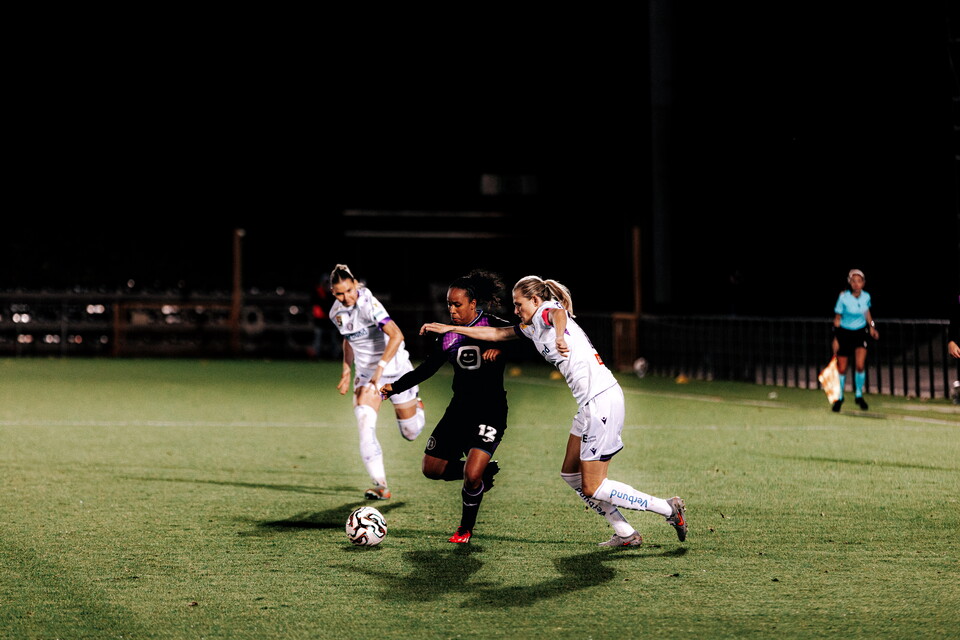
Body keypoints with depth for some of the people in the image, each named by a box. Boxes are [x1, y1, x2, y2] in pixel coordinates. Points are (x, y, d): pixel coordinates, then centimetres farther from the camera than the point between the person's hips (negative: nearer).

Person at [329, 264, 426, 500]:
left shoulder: (368, 304, -25)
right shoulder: (336, 313, -3)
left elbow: (396, 335, -35)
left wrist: (380, 367, -42)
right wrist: (346, 369, 9)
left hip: (395, 369, -5)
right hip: (365, 373, 5)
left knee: (410, 432, 9)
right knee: (365, 427, -19)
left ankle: (416, 405, 46)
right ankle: (381, 486, -15)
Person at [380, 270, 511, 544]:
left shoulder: (495, 326, -9)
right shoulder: (448, 335, 6)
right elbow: (426, 369, 8)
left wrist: (500, 348, -35)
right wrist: (394, 388, -4)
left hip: (490, 411, -6)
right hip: (459, 409, 6)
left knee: (472, 475, -18)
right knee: (432, 469, 6)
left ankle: (466, 529, 8)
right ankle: (485, 470, 30)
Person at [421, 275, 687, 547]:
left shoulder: (547, 311, -7)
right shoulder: (532, 328, 20)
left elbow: (559, 314, -33)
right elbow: (496, 333, 31)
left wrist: (560, 337, -55)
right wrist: (450, 328, 32)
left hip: (602, 400, -10)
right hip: (591, 404, 10)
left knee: (592, 488, -5)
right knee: (570, 473, 14)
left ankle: (669, 508, 1)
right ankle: (626, 534, 13)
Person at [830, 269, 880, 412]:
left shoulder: (866, 296, -6)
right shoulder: (843, 297, -17)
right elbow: (837, 318, -9)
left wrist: (871, 327, 2)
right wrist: (835, 339, -10)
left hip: (860, 333, 2)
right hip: (844, 333, -2)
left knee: (860, 366, -15)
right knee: (841, 369, 3)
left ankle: (859, 395, 8)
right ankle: (839, 397, 27)